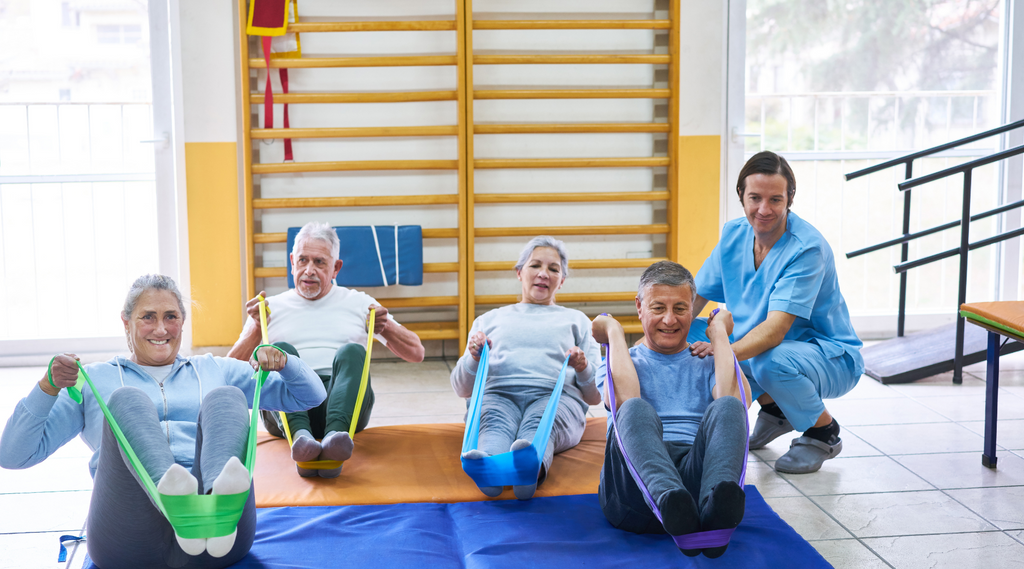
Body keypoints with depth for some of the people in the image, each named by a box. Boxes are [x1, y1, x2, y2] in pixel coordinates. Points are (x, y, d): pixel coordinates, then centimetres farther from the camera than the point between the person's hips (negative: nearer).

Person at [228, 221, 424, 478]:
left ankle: (335, 434, -56)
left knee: (352, 352, -29)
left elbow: (416, 353, 20)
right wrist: (256, 328, -1)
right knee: (280, 350, -28)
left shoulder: (358, 302, 23)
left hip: (340, 400, 0)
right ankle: (299, 435, -54)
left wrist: (386, 329, 2)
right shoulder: (271, 308, 22)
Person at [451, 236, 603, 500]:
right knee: (495, 421, -38)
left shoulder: (576, 320, 31)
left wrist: (583, 369, -1)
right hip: (497, 394, 1)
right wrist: (473, 357, 2)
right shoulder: (489, 319, 32)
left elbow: (595, 396, 22)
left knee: (538, 421, -39)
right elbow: (462, 389, 24)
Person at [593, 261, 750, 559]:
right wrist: (614, 332, 13)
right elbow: (624, 400, -1)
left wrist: (719, 332, 15)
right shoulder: (623, 363, 26)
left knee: (727, 407, -28)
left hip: (696, 471, 1)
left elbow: (738, 401, 2)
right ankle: (672, 504, -61)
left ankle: (716, 509, -58)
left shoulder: (707, 364, 28)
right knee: (635, 410, -31)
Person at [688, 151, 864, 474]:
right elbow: (696, 296, 0)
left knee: (771, 360, -37)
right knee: (696, 337, -9)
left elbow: (775, 330, -35)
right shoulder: (734, 235, -4)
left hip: (832, 358, -7)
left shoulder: (808, 249, -26)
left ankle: (824, 432, -6)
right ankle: (774, 409, 12)